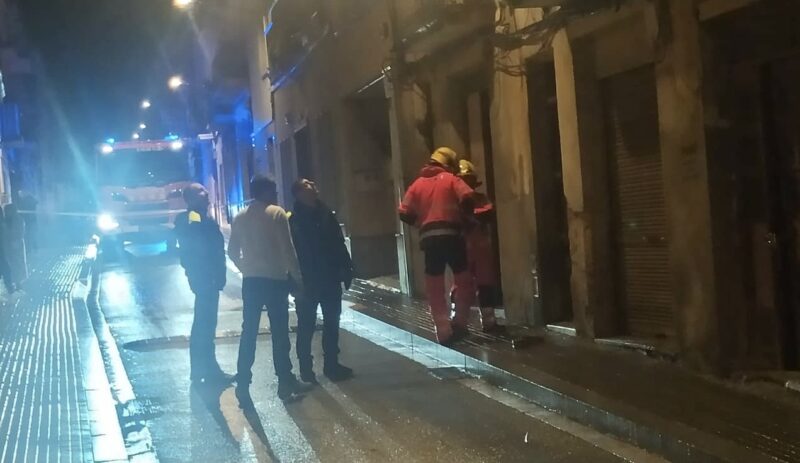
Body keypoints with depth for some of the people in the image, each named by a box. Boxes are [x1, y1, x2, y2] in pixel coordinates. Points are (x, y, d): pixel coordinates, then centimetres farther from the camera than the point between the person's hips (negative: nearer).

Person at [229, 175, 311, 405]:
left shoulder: (240, 218, 9)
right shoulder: (277, 213, -7)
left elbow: (232, 251, 11)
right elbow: (288, 249, -11)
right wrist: (297, 277, -5)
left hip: (251, 281, 5)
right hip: (275, 280, -5)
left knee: (249, 333, 6)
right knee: (280, 332, 3)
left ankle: (243, 385, 2)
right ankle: (286, 383, 10)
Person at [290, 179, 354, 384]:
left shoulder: (326, 214, 8)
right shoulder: (295, 220, -6)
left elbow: (339, 244, 8)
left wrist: (346, 269, 1)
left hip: (330, 278, 5)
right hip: (308, 280, -5)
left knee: (332, 322, 10)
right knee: (306, 325, 0)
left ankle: (331, 364, 20)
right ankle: (306, 368, 6)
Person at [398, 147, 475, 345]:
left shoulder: (417, 184, 16)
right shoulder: (450, 179, 6)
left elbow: (404, 213, 9)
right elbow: (467, 197, -11)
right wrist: (465, 215, 7)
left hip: (429, 238, 3)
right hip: (451, 235, -3)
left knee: (434, 288, 7)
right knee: (464, 281, 12)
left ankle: (444, 332, 5)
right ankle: (459, 324, 8)